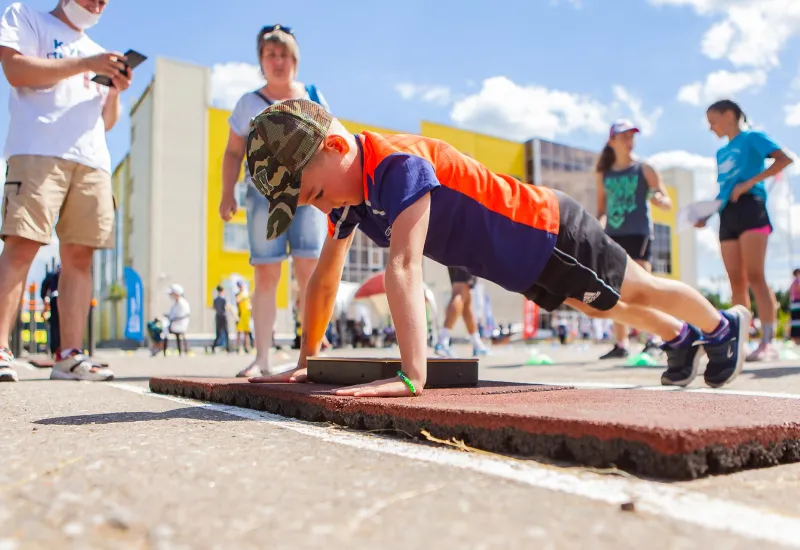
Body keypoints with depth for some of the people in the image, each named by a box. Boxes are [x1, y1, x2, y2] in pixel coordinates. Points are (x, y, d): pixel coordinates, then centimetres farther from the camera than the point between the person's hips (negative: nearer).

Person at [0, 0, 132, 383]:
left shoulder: (98, 53, 30)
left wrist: (114, 92, 7)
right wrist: (85, 64, -6)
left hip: (93, 160, 5)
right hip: (39, 150, -5)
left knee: (79, 254, -3)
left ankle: (69, 355, -4)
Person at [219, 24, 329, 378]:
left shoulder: (314, 97, 14)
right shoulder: (249, 103, 13)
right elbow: (233, 152, 13)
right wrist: (227, 193, 1)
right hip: (265, 192, 0)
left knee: (309, 270, -11)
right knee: (266, 275, -4)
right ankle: (261, 357, 0)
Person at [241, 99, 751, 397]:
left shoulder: (397, 164, -37)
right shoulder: (349, 187, -9)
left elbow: (405, 268, -47)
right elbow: (325, 278, -4)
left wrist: (412, 377, -52)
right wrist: (306, 361, -1)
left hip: (555, 232, -8)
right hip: (527, 263, 8)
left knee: (636, 290, 15)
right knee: (600, 306, 29)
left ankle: (722, 325, 45)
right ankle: (681, 338, 56)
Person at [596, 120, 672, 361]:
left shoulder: (644, 169, 5)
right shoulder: (604, 174, 13)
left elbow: (667, 203, 2)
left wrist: (658, 198, -20)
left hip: (639, 234, -4)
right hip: (613, 235, 4)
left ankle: (653, 338, -9)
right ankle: (621, 344, 10)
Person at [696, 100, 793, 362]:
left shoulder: (752, 138, 5)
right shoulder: (721, 153, 24)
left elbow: (785, 158, -10)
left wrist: (750, 182, -16)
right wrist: (706, 214, 9)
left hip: (749, 208, -7)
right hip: (727, 215, 7)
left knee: (754, 276, -13)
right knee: (736, 282, 1)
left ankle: (767, 342, -14)